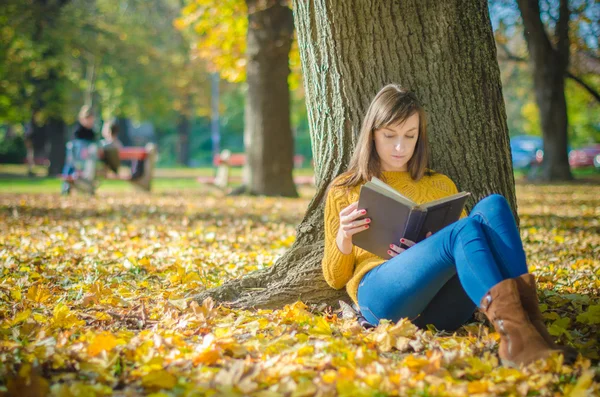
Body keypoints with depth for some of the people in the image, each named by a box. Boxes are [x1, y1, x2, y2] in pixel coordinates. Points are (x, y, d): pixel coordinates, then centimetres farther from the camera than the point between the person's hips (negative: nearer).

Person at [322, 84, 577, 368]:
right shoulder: (344, 190, 21)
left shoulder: (441, 185, 28)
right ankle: (516, 338, -52)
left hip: (443, 306, 3)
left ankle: (527, 321, -40)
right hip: (382, 296, -3)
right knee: (465, 231, -32)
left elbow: (467, 249, 25)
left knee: (493, 206, -23)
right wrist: (343, 237, -5)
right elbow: (335, 279, 18)